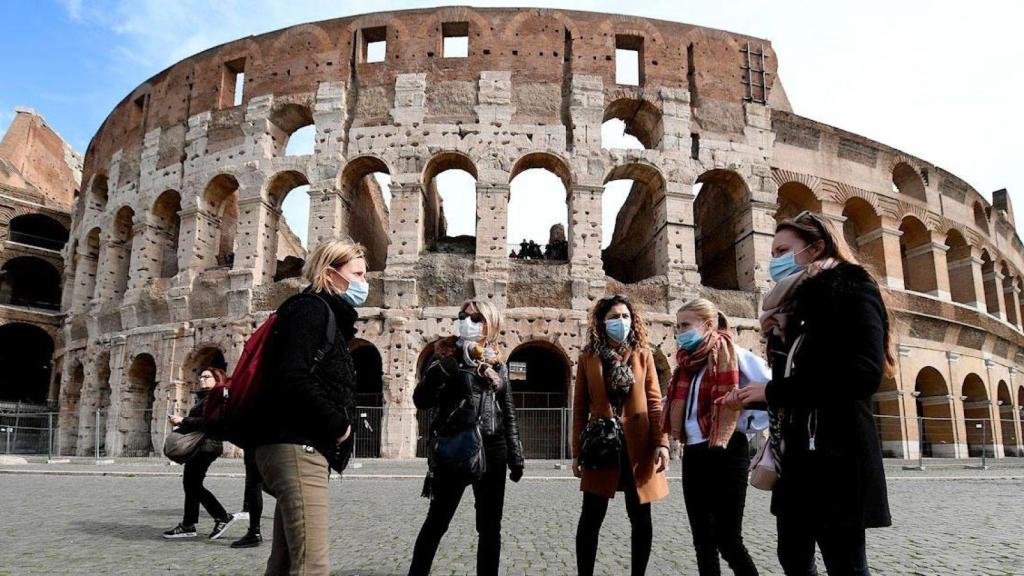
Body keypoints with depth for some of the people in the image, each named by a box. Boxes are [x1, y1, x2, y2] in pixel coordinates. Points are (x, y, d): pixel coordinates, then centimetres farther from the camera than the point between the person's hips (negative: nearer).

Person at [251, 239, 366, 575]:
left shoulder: (328, 315, 23)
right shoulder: (312, 307, -6)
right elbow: (292, 379, -20)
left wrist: (337, 429, 6)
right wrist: (338, 424, -11)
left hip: (302, 448, 10)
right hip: (296, 447, -10)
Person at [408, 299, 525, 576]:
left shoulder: (498, 363, 11)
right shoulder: (447, 354, 1)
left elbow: (508, 413, 15)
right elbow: (421, 400, -10)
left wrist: (515, 456, 9)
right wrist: (443, 365, -21)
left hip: (492, 451, 4)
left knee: (490, 526, 9)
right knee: (437, 521, 1)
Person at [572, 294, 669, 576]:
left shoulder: (643, 354, 6)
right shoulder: (588, 357, 4)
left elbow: (654, 401, 2)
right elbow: (580, 407, 4)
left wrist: (661, 442, -9)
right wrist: (577, 451, 1)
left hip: (637, 446, 1)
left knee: (641, 519, 9)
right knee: (590, 519, 3)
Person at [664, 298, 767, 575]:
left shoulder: (731, 355, -10)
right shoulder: (687, 361, 12)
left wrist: (744, 423, -11)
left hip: (726, 454, -8)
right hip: (693, 456, 8)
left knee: (728, 541, -4)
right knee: (702, 541, 12)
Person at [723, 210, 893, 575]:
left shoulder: (851, 289, -6)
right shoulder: (794, 305, 17)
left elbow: (865, 372, -21)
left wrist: (774, 390, -17)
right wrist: (752, 398, 4)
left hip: (836, 452, -8)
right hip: (796, 453, 8)